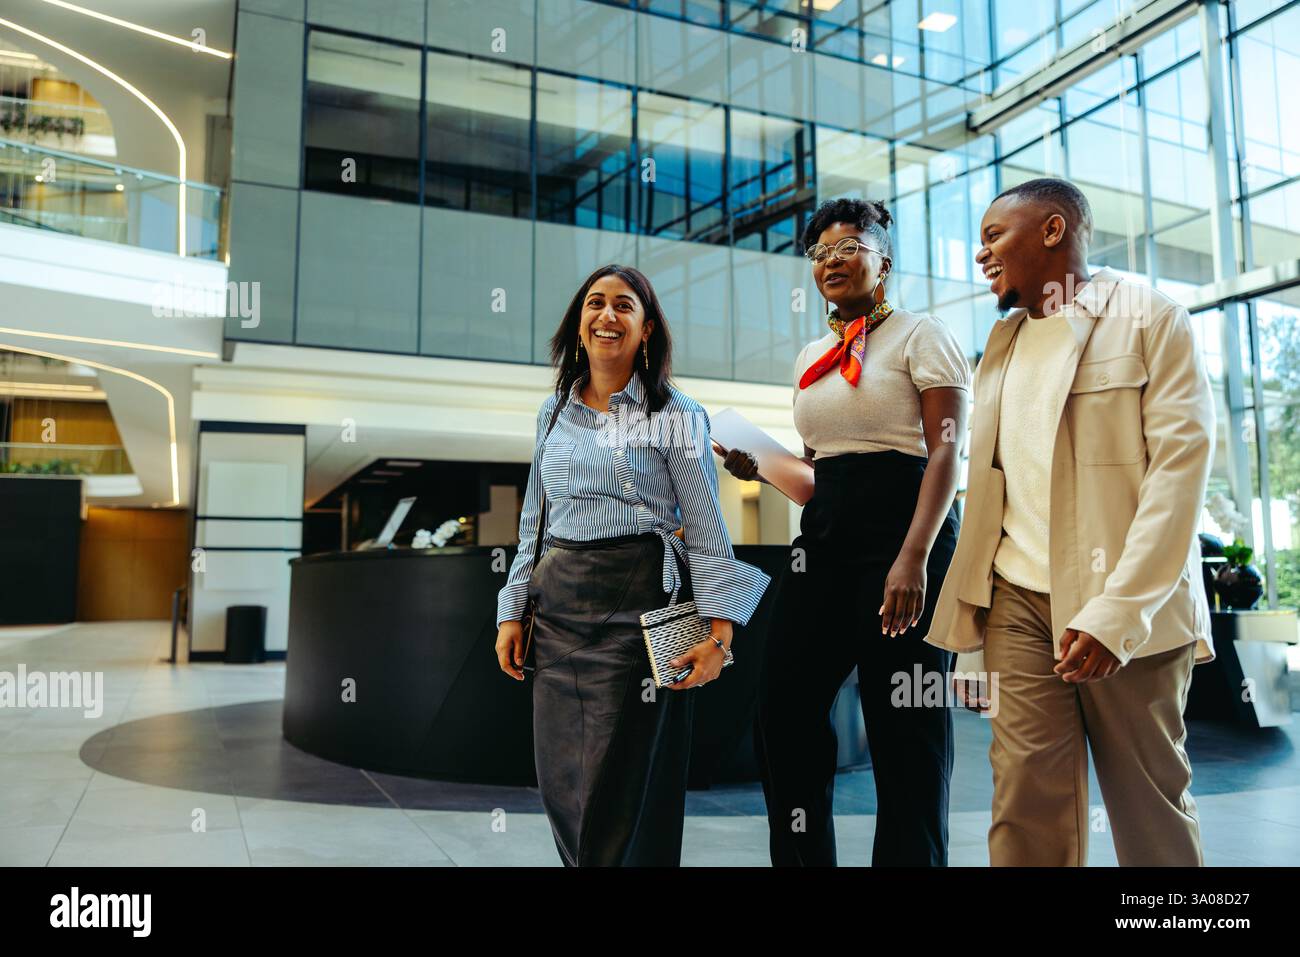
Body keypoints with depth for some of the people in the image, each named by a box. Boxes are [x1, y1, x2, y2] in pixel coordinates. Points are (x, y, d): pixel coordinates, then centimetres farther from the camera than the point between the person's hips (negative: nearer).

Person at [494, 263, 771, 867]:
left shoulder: (676, 416, -1)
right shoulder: (553, 413, 13)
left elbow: (706, 532, -5)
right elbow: (532, 523, 16)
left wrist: (719, 632, -13)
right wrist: (513, 612, 9)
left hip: (637, 602, -4)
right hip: (557, 607, 5)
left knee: (619, 790, -2)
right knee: (560, 787, 7)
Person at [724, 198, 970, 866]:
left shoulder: (918, 335, 0)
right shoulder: (812, 358, 19)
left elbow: (946, 451, -10)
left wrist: (913, 556, -22)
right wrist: (761, 467, 4)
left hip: (903, 533, -6)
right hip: (823, 537, 7)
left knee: (904, 732, -2)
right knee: (784, 717, 5)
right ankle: (801, 856, 20)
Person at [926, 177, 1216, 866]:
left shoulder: (1149, 318, 0)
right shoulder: (1003, 342, 18)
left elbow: (1182, 463, -11)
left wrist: (1118, 613, -20)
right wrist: (968, 605, 6)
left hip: (1127, 609, -4)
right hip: (1019, 602, 4)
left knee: (1150, 807, 6)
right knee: (1028, 807, 0)